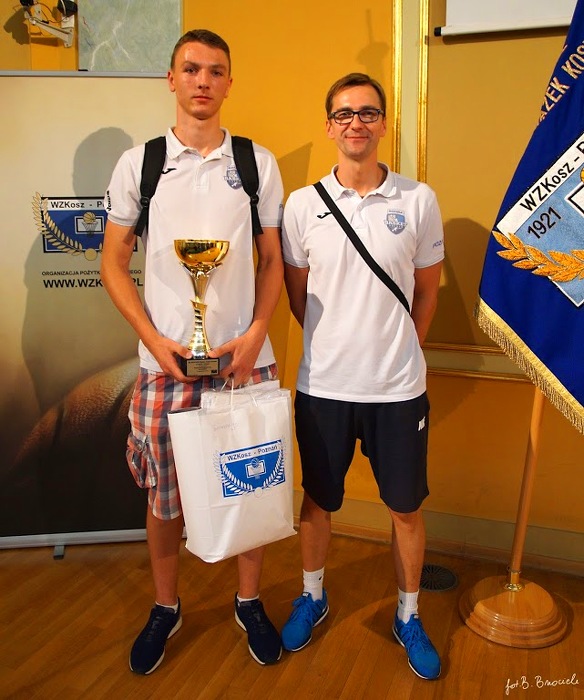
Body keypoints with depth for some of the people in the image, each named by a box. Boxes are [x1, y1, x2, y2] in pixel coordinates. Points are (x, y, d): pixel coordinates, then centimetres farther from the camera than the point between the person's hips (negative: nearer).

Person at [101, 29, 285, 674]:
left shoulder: (258, 163, 6)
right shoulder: (138, 163, 4)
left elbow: (272, 260, 8)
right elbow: (114, 263, 4)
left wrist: (255, 334, -7)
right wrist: (155, 339, -8)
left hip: (245, 356, 1)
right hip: (166, 361, 0)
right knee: (164, 494, 10)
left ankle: (249, 601, 34)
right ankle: (165, 608, 35)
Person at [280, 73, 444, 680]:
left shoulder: (418, 201, -2)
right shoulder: (302, 205, -1)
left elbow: (427, 291, 7)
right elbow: (297, 293, 8)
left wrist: (395, 349, 7)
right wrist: (336, 345, 8)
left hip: (398, 387, 0)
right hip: (322, 385, 1)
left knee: (406, 507, 13)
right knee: (318, 499, 17)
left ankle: (408, 617, 37)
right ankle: (311, 598, 43)